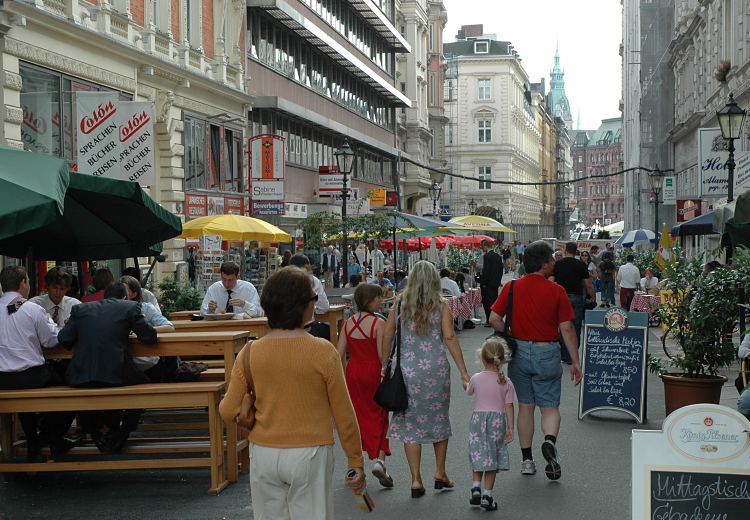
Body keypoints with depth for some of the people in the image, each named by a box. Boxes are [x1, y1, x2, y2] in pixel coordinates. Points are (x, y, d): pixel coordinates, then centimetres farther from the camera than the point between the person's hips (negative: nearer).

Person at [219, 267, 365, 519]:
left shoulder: (250, 353, -5)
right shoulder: (323, 351, -13)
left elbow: (228, 412, -4)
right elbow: (343, 414, -8)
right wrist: (356, 462, 3)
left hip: (263, 454, 3)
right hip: (309, 454, -3)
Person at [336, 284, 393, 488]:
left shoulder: (349, 323, 3)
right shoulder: (378, 323, -14)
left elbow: (340, 352, 4)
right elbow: (383, 355, -17)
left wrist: (347, 372, 14)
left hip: (353, 372, 5)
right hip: (373, 372, -5)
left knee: (356, 416, 15)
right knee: (378, 417, 5)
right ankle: (379, 459, -12)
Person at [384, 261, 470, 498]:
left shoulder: (400, 304, 2)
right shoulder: (440, 306, -2)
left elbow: (387, 337, 0)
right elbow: (449, 338, -9)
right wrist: (464, 373, -8)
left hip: (408, 370, 0)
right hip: (437, 369, 0)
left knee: (411, 423, 6)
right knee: (439, 419, 16)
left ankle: (416, 480, 4)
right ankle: (440, 474, 23)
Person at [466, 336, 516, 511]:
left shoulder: (476, 379, -3)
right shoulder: (506, 382, -6)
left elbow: (469, 392, 18)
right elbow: (509, 407, -7)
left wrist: (467, 381, 39)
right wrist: (510, 428, -2)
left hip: (478, 418, 1)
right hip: (497, 420, -1)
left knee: (478, 456, 15)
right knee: (492, 458, 5)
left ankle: (476, 487, 5)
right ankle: (487, 495, 3)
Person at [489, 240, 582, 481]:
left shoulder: (512, 287, -2)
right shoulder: (556, 291, -9)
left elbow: (495, 319, -5)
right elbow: (567, 328, -8)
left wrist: (511, 337, 9)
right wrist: (575, 362, -2)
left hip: (519, 352, 3)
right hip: (547, 353, -2)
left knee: (525, 406, 13)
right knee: (550, 406, 8)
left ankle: (527, 460, 17)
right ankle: (550, 441, -21)